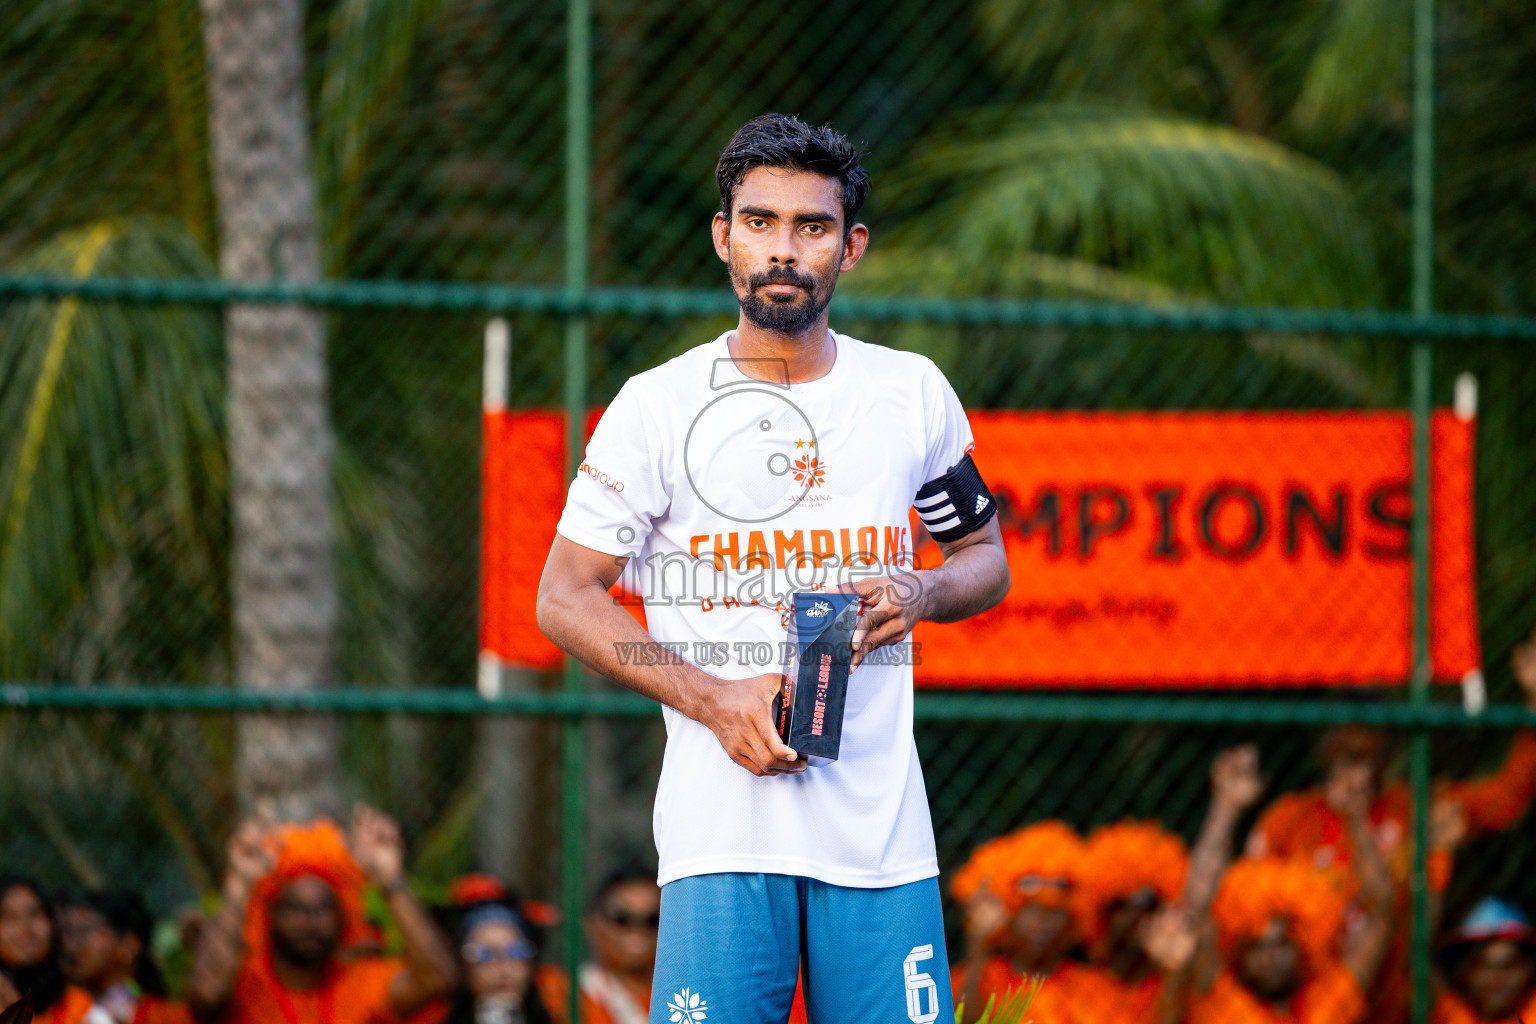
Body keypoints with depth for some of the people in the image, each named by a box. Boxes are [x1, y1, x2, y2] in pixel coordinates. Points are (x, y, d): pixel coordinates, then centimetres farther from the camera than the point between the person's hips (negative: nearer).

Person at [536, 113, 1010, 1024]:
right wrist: (714, 700, -11)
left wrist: (919, 593, -3)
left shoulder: (913, 393, 9)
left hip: (881, 823, 2)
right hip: (722, 824, -2)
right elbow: (566, 599, 2)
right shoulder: (658, 406, 1)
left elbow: (986, 560, 21)